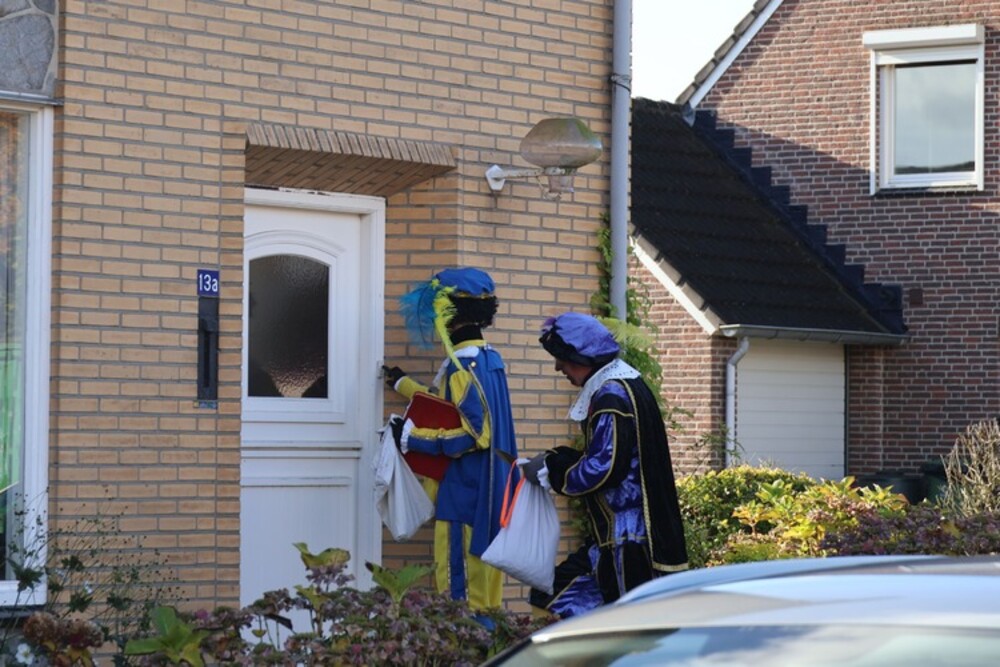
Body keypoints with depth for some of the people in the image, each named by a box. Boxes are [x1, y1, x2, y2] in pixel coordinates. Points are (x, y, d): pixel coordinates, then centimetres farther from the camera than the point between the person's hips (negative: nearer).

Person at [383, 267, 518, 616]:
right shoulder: (489, 358, 12)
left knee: (457, 580, -6)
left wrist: (413, 436, -17)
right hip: (490, 491, 10)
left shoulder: (463, 366, -18)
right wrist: (403, 384, 39)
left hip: (462, 492, -10)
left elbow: (471, 432, -24)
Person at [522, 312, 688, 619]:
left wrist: (549, 470, -10)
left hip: (629, 538, -11)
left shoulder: (613, 396, -18)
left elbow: (603, 469, -23)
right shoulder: (623, 386, 14)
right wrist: (553, 461, 11)